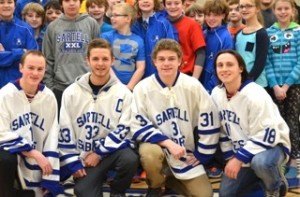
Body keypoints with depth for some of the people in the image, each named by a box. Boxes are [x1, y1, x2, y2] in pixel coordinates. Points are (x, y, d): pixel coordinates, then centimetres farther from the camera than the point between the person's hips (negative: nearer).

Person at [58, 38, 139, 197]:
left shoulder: (123, 92, -3)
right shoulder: (72, 92, 0)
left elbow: (123, 129, -6)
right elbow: (65, 130, 1)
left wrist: (99, 153, -12)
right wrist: (72, 162, -4)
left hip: (111, 150, 0)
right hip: (83, 157, 0)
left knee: (130, 159, -31)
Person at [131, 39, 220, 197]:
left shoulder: (193, 86, -10)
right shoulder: (142, 88, -13)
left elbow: (209, 121, -4)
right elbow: (139, 127, -14)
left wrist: (201, 155, -3)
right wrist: (168, 143, -25)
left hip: (186, 152, 2)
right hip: (158, 146, -1)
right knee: (149, 153, -36)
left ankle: (170, 180, 23)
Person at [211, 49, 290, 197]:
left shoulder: (255, 95, -26)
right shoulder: (216, 94, -4)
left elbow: (267, 134, -28)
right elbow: (222, 128, 8)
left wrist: (239, 159, -28)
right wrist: (231, 157, 3)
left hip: (271, 144, -6)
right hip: (241, 149, 6)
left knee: (260, 162, -40)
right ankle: (257, 175, 26)